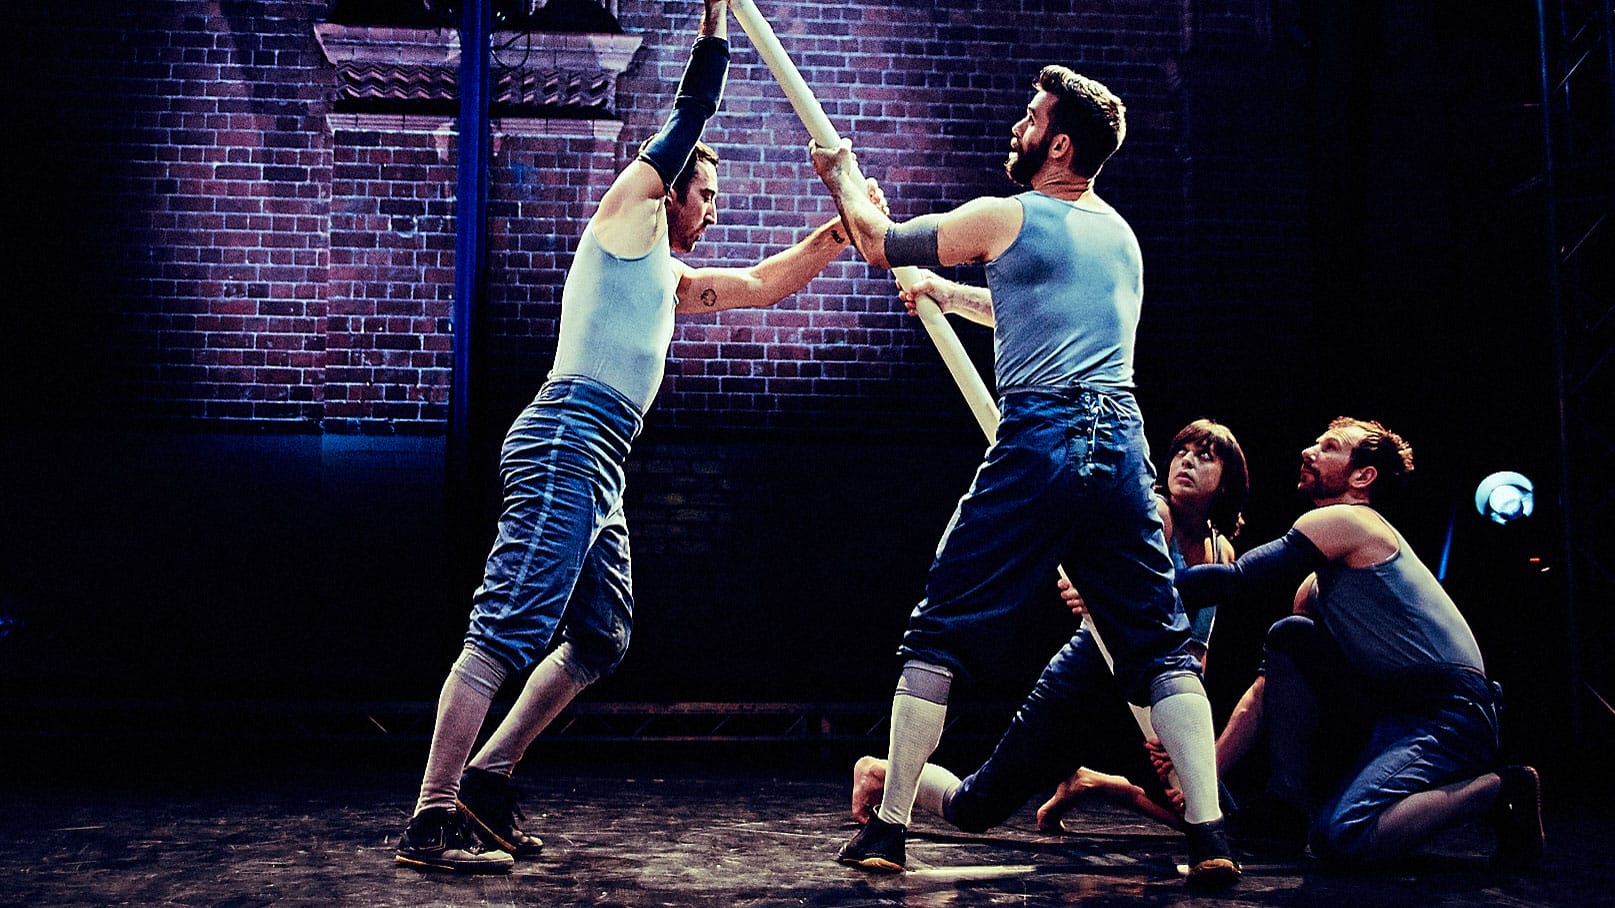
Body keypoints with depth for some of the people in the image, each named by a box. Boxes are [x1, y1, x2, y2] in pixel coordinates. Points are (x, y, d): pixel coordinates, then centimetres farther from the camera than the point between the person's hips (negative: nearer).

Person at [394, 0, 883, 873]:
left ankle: (487, 774, 15)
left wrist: (841, 230, 26)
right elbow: (690, 114, 2)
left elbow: (760, 283, 34)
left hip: (600, 466, 10)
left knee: (600, 639, 11)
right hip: (568, 438, -10)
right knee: (509, 630, -16)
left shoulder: (669, 278, 31)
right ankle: (432, 818, -18)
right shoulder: (628, 211, 7)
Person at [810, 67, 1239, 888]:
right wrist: (947, 294, 46)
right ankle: (1209, 836, -1)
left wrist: (841, 175, 30)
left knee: (938, 636, 5)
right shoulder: (1122, 234, 21)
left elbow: (879, 243, 11)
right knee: (1161, 647, 7)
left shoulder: (1004, 218, 1)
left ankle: (889, 828, 8)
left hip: (1035, 447, -5)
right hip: (1121, 448, 5)